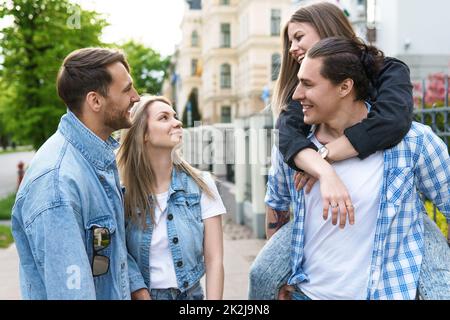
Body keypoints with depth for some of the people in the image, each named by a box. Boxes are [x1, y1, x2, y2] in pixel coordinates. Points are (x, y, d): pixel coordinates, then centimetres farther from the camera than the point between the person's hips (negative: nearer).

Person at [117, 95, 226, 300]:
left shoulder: (201, 185, -8)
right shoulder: (123, 191, -9)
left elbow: (214, 261, -9)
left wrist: (213, 298, -17)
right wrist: (142, 294, -18)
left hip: (190, 294, 1)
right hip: (141, 294, -1)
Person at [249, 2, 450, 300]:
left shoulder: (387, 70, -7)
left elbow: (393, 121, -29)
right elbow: (288, 136, -19)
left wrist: (324, 155, -26)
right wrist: (326, 173, -38)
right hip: (325, 203, 3)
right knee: (262, 274, -9)